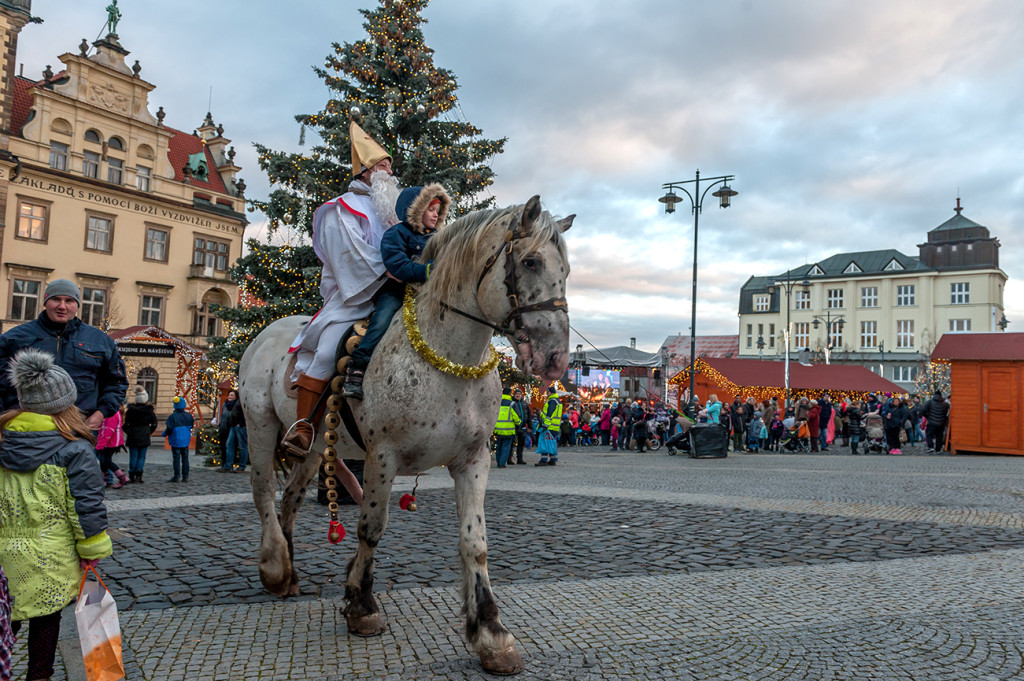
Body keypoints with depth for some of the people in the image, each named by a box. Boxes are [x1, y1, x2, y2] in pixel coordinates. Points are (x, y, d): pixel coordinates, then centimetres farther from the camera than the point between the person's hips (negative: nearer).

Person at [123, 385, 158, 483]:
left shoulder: (130, 410, -2)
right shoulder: (149, 411, -3)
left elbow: (124, 424, 0)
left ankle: (132, 476, 7)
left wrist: (128, 432, 10)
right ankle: (139, 475, 0)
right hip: (144, 437, -1)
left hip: (132, 437, 1)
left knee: (133, 457, 6)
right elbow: (154, 424, -1)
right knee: (141, 457, 4)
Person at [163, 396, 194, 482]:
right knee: (185, 459, 9)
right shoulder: (188, 415, 0)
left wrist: (164, 433, 7)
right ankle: (185, 477, 11)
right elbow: (191, 426, 11)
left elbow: (169, 429, -13)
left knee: (176, 459, 1)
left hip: (176, 441, -4)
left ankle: (177, 477, 1)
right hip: (186, 441, 4)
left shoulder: (173, 416, -14)